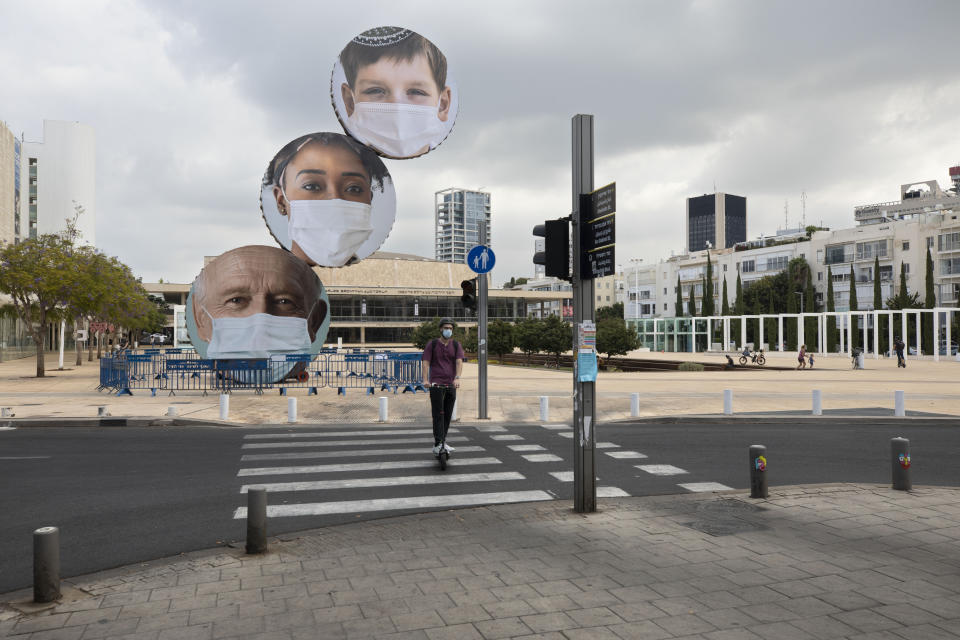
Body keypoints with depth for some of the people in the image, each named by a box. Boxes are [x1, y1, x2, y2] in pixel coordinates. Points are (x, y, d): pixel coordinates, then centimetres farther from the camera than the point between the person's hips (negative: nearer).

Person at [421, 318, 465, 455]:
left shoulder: (456, 345, 7)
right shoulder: (432, 344, 2)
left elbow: (459, 362, -6)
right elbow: (426, 362, -3)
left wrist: (457, 378, -23)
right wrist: (425, 380, -17)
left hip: (451, 385, 3)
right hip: (436, 384, -3)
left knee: (448, 415, 9)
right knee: (438, 415, -9)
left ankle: (443, 442, 21)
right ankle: (437, 445, -8)